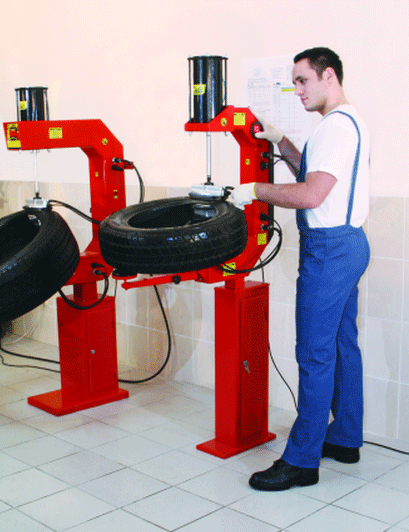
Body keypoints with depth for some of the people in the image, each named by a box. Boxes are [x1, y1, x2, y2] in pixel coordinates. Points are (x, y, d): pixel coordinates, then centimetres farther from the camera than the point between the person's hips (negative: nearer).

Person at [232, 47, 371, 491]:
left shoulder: (336, 126, -16)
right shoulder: (348, 122, 17)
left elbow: (312, 194, -25)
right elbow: (314, 174, 25)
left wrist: (256, 191, -16)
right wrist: (282, 143, 15)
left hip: (329, 248, -11)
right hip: (348, 242, 11)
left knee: (315, 355, -7)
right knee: (343, 344, 16)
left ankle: (302, 460, 1)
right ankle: (345, 439, 27)